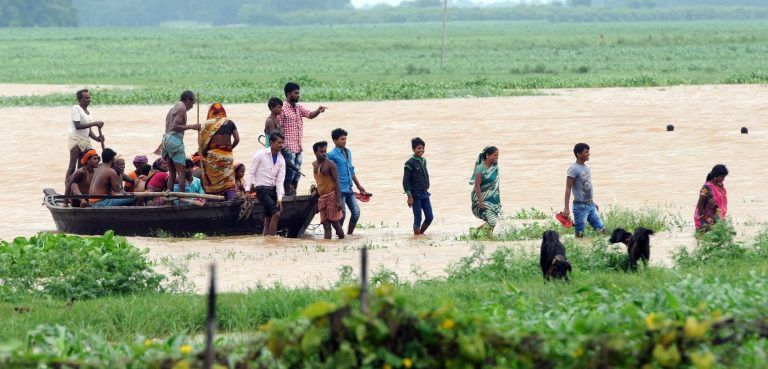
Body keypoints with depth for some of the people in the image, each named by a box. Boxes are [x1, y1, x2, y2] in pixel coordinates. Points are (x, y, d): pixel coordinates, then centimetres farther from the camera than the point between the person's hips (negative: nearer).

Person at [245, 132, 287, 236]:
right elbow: (251, 172, -4)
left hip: (273, 189, 5)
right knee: (276, 214, -17)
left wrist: (279, 198, -7)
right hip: (262, 189, -5)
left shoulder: (281, 159, 5)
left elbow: (280, 180, 1)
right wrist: (247, 190, -10)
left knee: (268, 218, 6)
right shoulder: (260, 154, -7)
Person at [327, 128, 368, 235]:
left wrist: (359, 186, 25)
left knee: (356, 212, 3)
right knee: (342, 214, -4)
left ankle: (349, 234, 14)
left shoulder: (348, 152, 14)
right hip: (340, 189, -7)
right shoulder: (332, 155, -9)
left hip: (349, 189, 7)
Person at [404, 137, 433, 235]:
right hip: (415, 195, -6)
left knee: (430, 217, 3)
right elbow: (405, 181, -11)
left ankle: (421, 233, 20)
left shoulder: (423, 161, 12)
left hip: (425, 194, 7)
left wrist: (427, 188, 15)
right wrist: (409, 197, -15)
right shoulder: (410, 163, -9)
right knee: (418, 218, -6)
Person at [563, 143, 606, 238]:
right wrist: (566, 208, -20)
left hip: (590, 205, 8)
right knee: (580, 234, -5)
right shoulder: (573, 169, -12)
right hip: (580, 206, -8)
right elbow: (568, 189, -15)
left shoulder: (586, 167, 12)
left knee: (601, 230, 4)